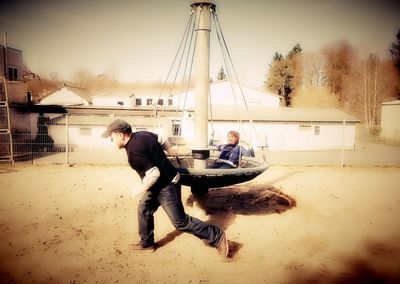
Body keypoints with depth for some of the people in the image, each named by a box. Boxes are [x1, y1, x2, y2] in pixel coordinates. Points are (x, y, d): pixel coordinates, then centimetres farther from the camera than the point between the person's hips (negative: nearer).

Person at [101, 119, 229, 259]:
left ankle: (217, 236, 8)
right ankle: (147, 243, 35)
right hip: (159, 184, 10)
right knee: (144, 209, 18)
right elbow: (162, 140, 13)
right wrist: (170, 151, 31)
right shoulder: (142, 134, -1)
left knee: (180, 221, -1)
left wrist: (141, 189, -14)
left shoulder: (134, 150, -28)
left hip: (167, 186, -10)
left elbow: (154, 174, -30)